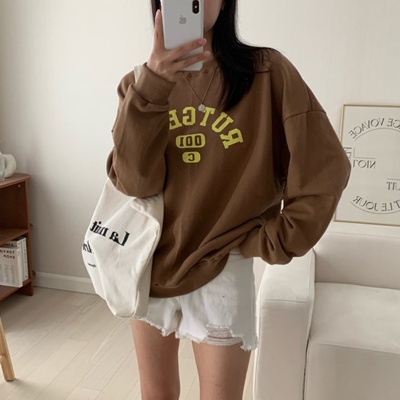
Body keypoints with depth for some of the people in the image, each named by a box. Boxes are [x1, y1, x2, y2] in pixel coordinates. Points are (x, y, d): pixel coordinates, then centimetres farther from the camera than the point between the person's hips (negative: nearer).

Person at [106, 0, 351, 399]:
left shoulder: (266, 72, -10)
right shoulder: (139, 83, -1)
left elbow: (325, 172, -11)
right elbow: (134, 181, -15)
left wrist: (269, 244, -7)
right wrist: (152, 87, -25)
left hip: (220, 272, -3)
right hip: (148, 265, 4)